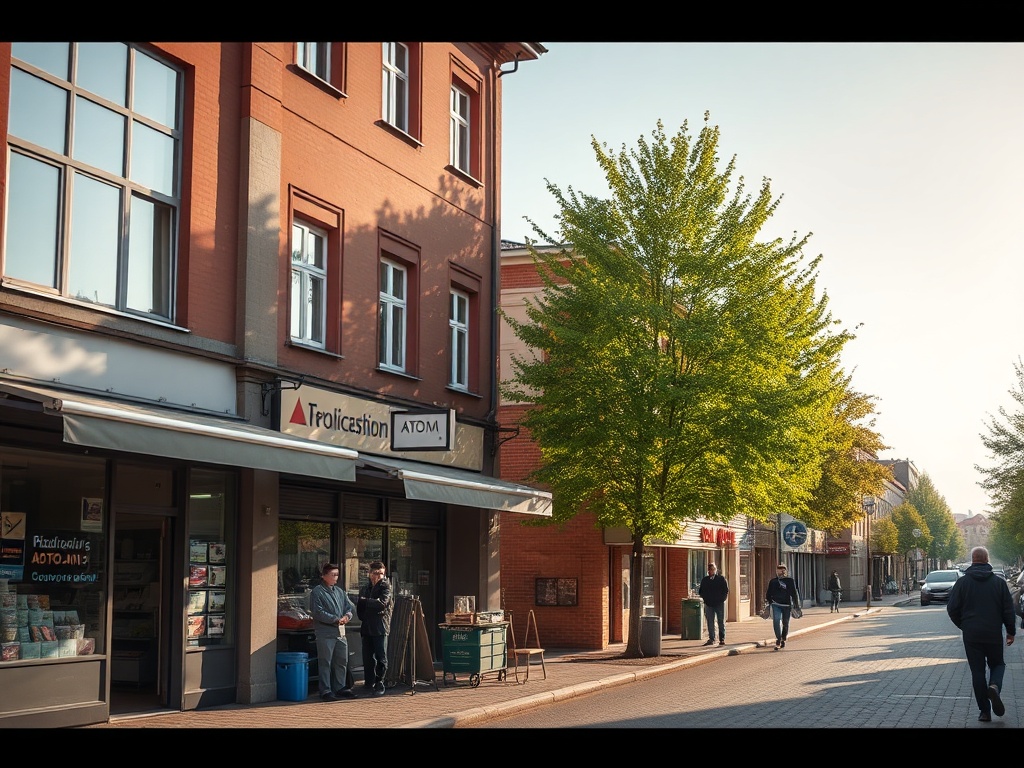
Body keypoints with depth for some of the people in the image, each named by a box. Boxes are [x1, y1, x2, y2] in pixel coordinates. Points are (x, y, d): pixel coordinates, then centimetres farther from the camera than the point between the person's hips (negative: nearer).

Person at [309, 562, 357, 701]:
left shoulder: (340, 591, 17)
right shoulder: (317, 592, -5)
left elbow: (351, 607, 16)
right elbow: (318, 612, -15)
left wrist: (347, 615, -6)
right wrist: (336, 619, -16)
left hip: (341, 632, 7)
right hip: (325, 633, -7)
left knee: (342, 661, 12)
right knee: (325, 663, -3)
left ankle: (340, 688, 22)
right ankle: (325, 691, 2)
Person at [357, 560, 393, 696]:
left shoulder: (385, 586, -1)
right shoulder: (365, 588, 16)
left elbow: (382, 603, -15)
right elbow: (359, 607, 21)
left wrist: (365, 601, -6)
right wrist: (363, 620, 9)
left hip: (380, 627, -5)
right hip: (367, 627, 5)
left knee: (381, 658, -4)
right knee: (367, 658, 6)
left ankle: (379, 685, 2)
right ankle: (369, 684, 14)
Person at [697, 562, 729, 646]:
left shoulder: (721, 579, 2)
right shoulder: (704, 580, 10)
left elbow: (726, 591, 1)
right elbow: (701, 591, 13)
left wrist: (721, 599, -9)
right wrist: (706, 598, -2)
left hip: (719, 604, -2)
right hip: (708, 604, 2)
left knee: (721, 622, 1)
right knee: (710, 623, 2)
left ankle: (722, 639, 4)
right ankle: (711, 639, 5)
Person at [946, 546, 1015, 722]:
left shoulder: (962, 582, -2)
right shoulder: (999, 582, -1)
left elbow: (952, 608, -2)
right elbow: (1009, 610, 1)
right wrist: (1011, 631, 13)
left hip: (971, 636, 0)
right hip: (994, 635, 0)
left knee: (977, 671, 6)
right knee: (997, 664, 18)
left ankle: (985, 711, 3)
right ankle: (994, 686, -14)